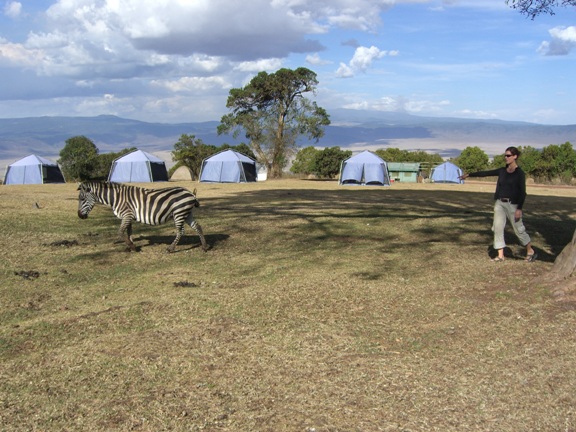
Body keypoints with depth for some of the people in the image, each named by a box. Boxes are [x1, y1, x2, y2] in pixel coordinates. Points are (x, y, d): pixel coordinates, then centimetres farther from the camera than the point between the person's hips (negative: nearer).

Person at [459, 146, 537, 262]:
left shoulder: (520, 173, -7)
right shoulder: (502, 171, 8)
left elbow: (522, 192, -11)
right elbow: (485, 173, 13)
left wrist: (519, 209, -17)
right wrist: (469, 175, 12)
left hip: (512, 204, -6)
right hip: (499, 203, 6)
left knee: (519, 229, 1)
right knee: (498, 228, 0)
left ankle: (530, 251, 21)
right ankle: (500, 255, 4)